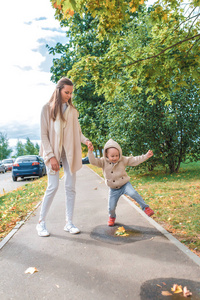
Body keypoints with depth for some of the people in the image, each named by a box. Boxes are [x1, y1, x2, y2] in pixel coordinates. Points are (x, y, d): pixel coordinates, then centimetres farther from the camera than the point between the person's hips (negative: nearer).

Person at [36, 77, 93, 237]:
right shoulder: (47, 108, 0)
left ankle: (69, 223, 13)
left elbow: (77, 131, 13)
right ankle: (41, 222, 9)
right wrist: (51, 156, -13)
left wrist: (85, 140, -9)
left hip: (70, 151, 4)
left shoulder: (72, 110, 9)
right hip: (53, 151, -3)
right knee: (53, 186, -8)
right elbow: (44, 134, -4)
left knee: (71, 187, 3)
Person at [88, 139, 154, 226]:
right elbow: (93, 161, -18)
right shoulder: (103, 162, -8)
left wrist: (146, 156, -11)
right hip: (113, 189, 1)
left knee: (133, 193, -31)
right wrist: (90, 152, -34)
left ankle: (145, 208, -12)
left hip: (125, 184, -1)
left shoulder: (123, 160, -6)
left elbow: (134, 160, -5)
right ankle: (112, 217, 38)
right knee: (111, 207, 3)